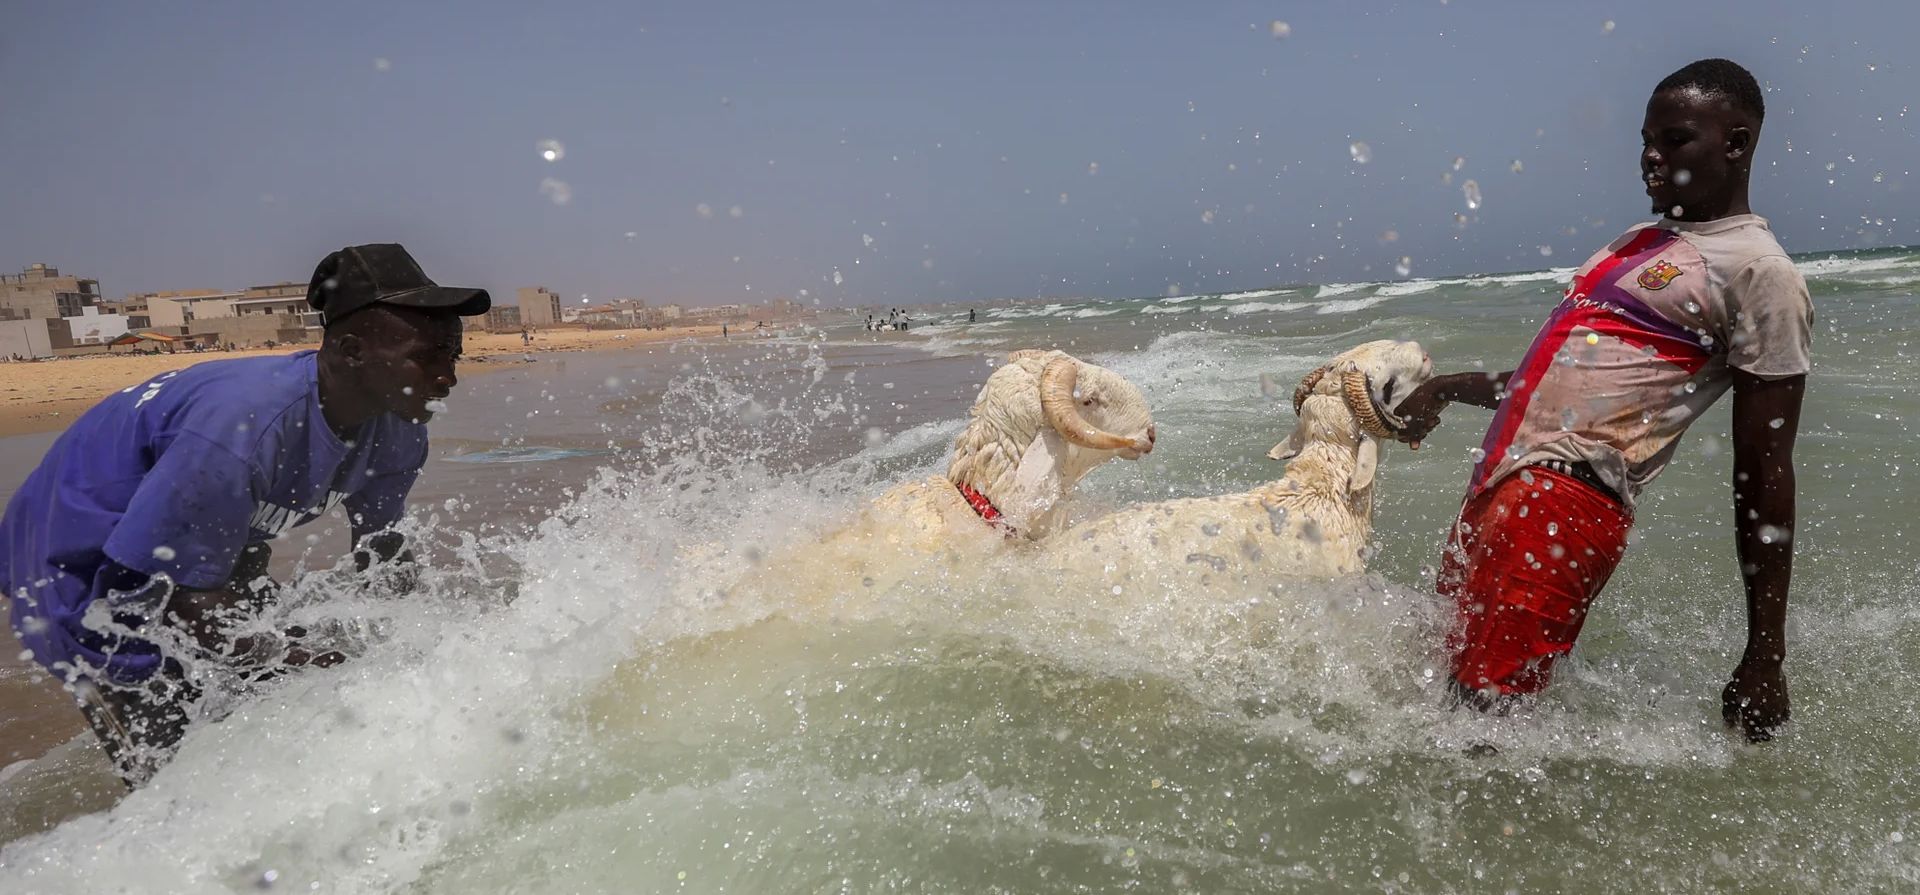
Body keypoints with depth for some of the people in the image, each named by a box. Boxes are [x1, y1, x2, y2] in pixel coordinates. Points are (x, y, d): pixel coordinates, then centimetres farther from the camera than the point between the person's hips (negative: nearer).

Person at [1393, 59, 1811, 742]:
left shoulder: (1757, 271, -2)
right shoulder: (1637, 244, 25)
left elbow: (1764, 474, -6)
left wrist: (1765, 654, -8)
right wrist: (1448, 390, 27)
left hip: (1568, 498, -9)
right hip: (1500, 483, 9)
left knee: (1487, 714, -14)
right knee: (1447, 688, 10)